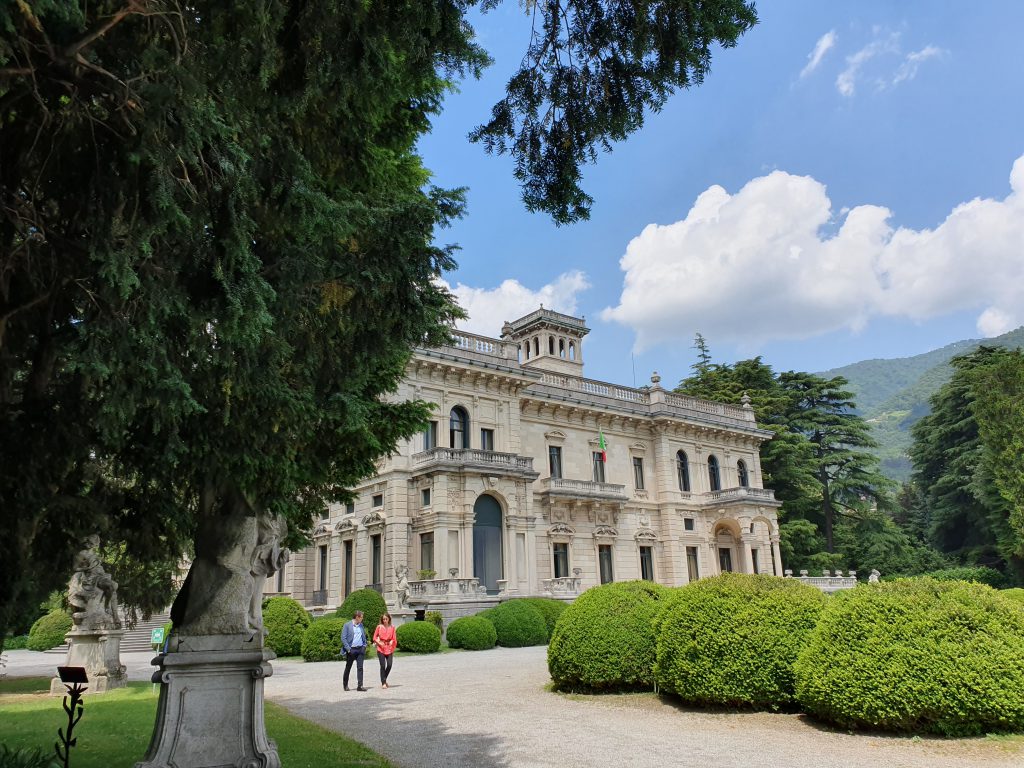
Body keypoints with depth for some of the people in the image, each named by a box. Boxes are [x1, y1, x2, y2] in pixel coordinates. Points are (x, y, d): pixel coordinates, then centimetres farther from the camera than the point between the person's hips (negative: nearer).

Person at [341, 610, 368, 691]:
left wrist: (364, 645, 8)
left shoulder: (361, 625, 12)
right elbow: (343, 638, -8)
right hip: (351, 649, -4)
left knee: (360, 667, -4)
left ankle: (360, 686, -3)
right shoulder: (347, 625, -5)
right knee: (348, 668, 8)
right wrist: (348, 649, -14)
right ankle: (345, 684, 24)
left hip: (360, 649, 4)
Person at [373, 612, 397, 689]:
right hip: (381, 649, -1)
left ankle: (384, 679, 18)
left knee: (389, 665, -7)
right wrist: (379, 643, -10)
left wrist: (393, 649, -1)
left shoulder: (392, 628, 5)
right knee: (383, 665, -6)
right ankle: (383, 683, 4)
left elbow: (394, 639, 8)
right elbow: (374, 637, 5)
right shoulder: (379, 627, 2)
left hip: (389, 649, 2)